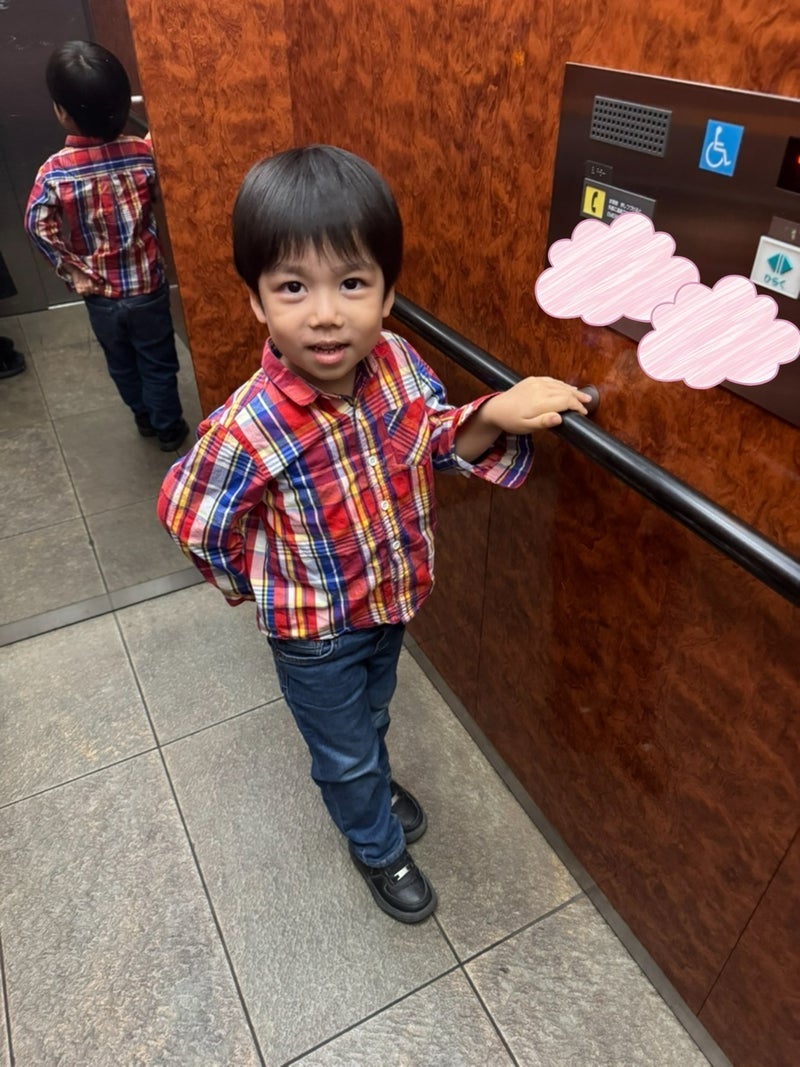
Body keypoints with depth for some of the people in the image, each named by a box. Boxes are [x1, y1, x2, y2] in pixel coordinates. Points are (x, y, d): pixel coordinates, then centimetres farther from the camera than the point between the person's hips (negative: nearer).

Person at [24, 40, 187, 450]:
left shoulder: (54, 171, -16)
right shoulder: (142, 153, -14)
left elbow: (39, 226, -18)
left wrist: (73, 271, -7)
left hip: (99, 293, 1)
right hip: (147, 284, 0)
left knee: (121, 363, 23)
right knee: (158, 363, 16)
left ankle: (144, 417, 41)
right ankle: (168, 427, 30)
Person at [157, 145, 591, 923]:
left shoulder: (396, 361, -21)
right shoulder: (246, 430, -34)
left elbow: (438, 440, -4)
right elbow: (193, 521, -17)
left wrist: (495, 417, -26)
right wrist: (273, 587, -4)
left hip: (392, 598, 5)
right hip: (315, 633, -4)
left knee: (372, 714, 33)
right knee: (344, 749, 23)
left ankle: (373, 781, 67)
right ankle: (377, 846, 54)